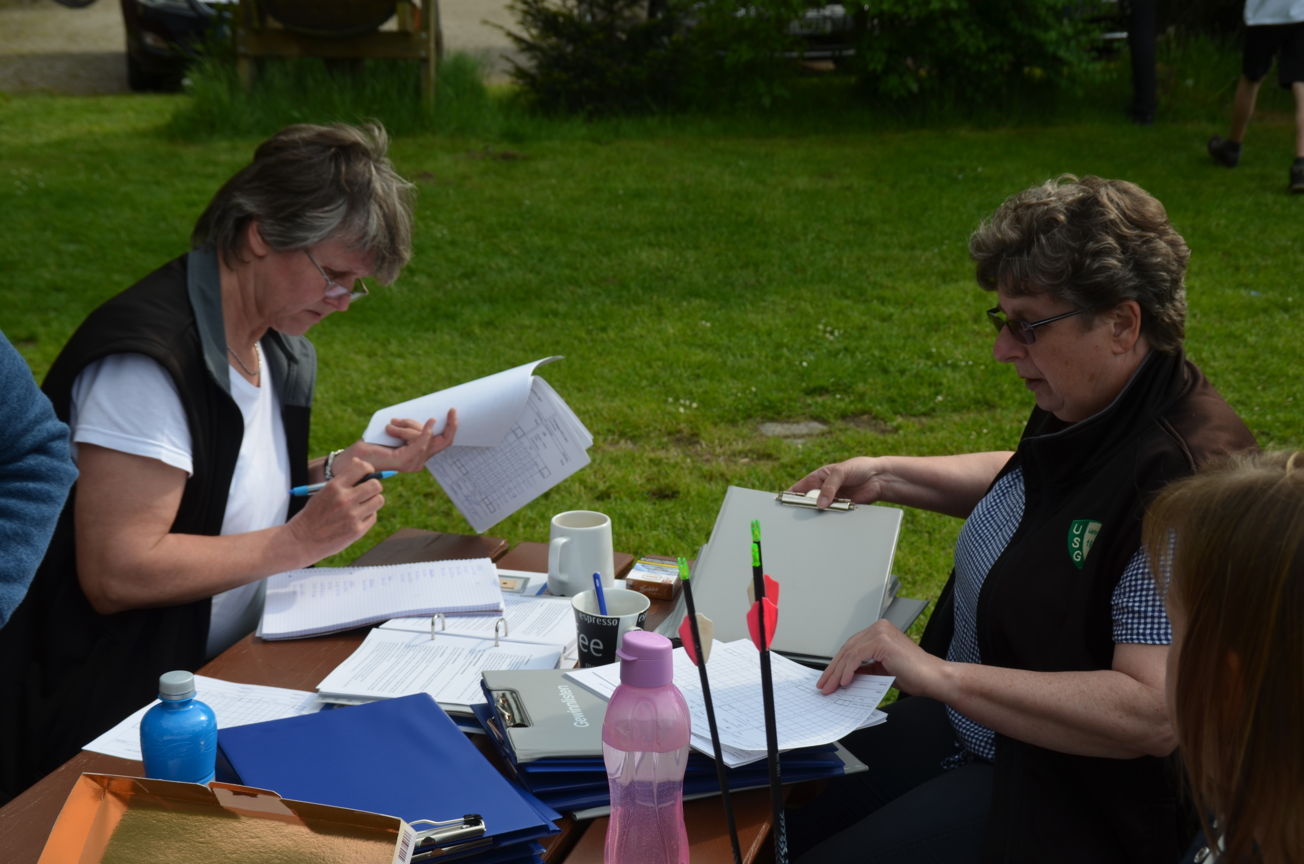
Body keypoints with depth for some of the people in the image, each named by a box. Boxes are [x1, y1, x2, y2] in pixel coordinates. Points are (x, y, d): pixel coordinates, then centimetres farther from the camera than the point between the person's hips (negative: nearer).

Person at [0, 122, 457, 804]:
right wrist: (300, 541, -21)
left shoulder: (273, 350, 10)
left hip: (231, 673, 9)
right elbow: (116, 573, -24)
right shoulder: (149, 358, -20)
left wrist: (344, 468, 5)